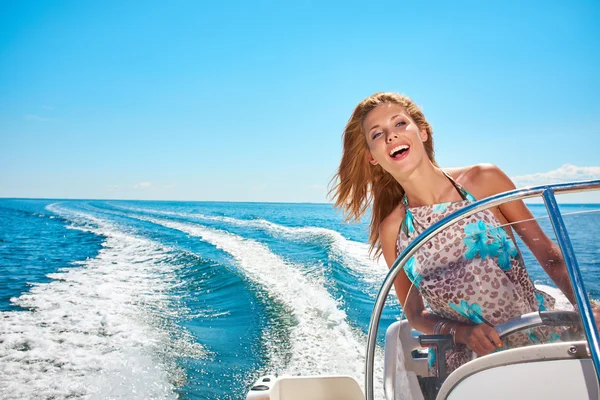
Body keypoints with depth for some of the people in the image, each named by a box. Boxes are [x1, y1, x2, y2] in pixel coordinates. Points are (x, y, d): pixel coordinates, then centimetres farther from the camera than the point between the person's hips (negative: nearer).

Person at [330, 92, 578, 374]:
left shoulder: (484, 180, -5)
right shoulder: (392, 229, -4)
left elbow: (549, 255, 2)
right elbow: (416, 314, 5)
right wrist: (461, 332, -13)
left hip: (541, 336, 1)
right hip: (467, 362, 0)